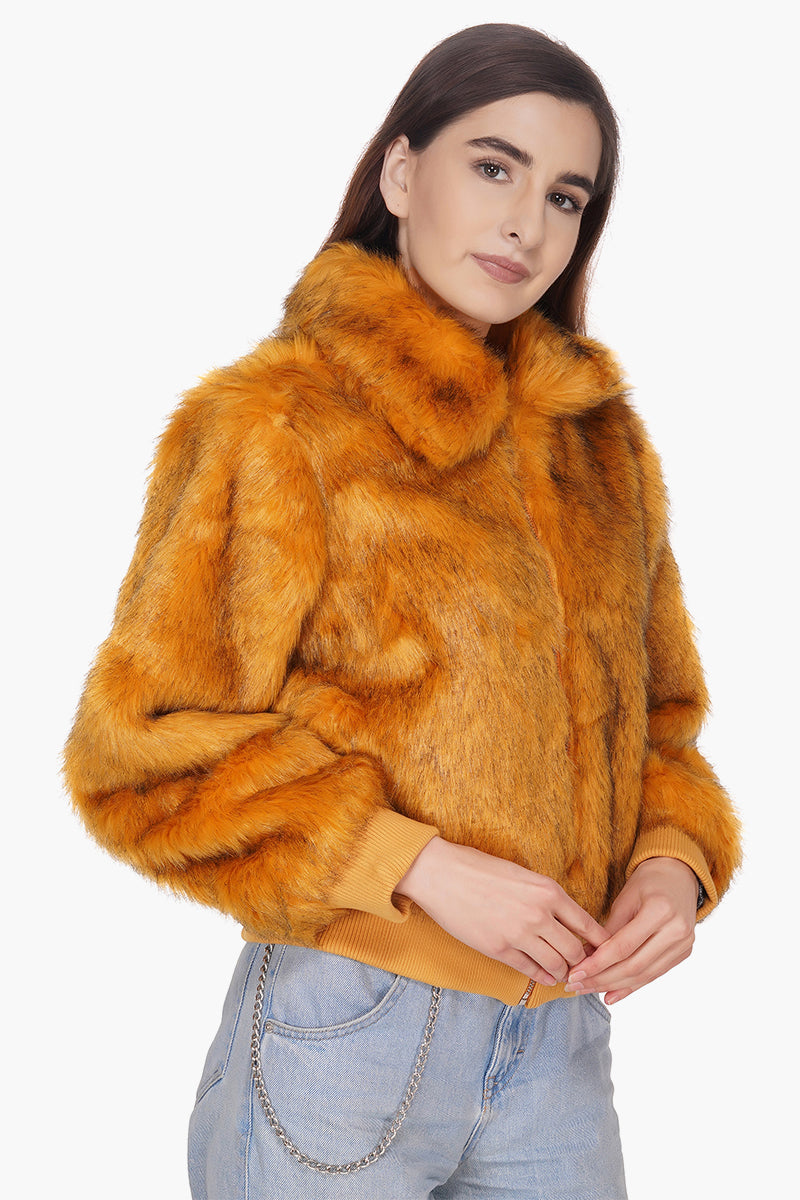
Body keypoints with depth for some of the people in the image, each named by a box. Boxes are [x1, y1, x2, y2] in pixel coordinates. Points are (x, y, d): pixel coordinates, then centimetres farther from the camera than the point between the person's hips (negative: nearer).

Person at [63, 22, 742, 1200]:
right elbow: (143, 754, -11)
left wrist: (673, 861, -4)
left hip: (562, 1045, 5)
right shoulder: (275, 424, -8)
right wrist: (418, 867, -18)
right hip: (347, 1028, -5)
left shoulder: (601, 444, 9)